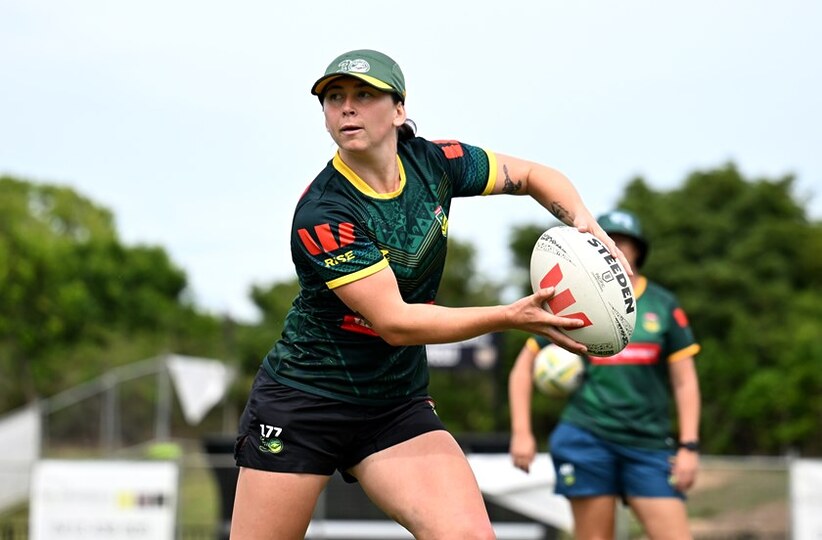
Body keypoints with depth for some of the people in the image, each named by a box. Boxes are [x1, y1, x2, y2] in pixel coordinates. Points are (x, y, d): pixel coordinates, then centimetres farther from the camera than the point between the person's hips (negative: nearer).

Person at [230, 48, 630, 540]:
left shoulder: (434, 163, -5)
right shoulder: (322, 214, -21)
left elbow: (534, 176, 10)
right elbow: (395, 323, -24)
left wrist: (585, 222, -10)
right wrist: (511, 316, -31)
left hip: (398, 407, 4)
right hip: (302, 402, -4)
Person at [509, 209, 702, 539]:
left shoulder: (663, 305, 8)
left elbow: (684, 381, 8)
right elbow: (523, 368, 10)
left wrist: (689, 446, -1)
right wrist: (521, 433, 0)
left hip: (649, 444, 1)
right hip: (587, 437, -1)